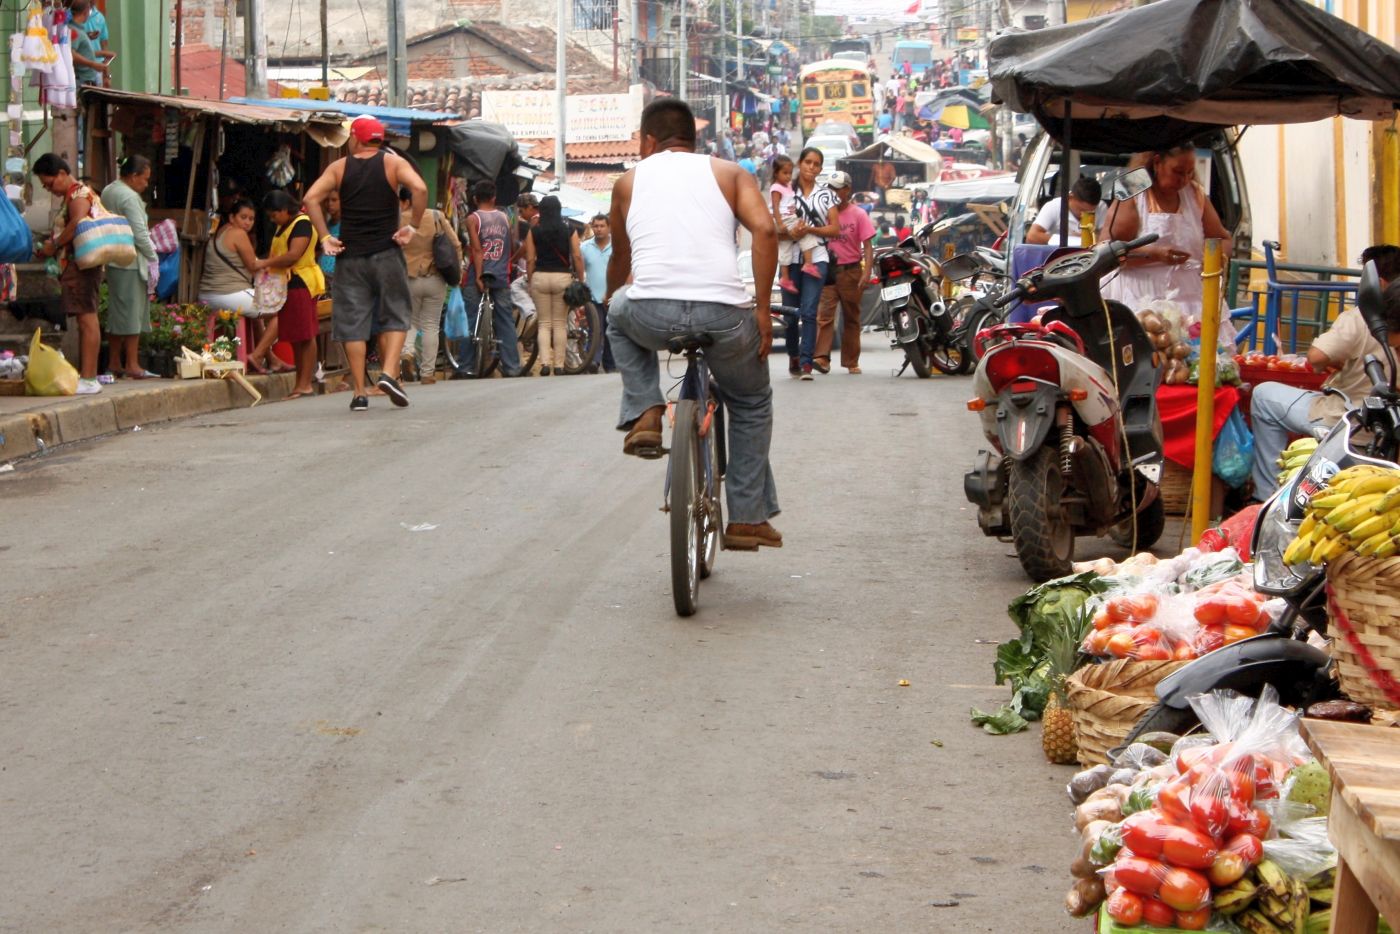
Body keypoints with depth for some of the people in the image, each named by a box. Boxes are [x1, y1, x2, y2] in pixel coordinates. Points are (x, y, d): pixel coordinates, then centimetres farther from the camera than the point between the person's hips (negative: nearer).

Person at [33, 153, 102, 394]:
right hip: (75, 264, 11)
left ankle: (89, 379, -15)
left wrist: (54, 245, -14)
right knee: (84, 320, 11)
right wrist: (53, 246, 6)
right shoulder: (76, 193, 22)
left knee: (86, 318, -12)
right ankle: (83, 374, 14)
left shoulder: (78, 193, -9)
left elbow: (77, 225, -25)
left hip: (81, 264, -11)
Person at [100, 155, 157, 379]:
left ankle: (114, 363, 16)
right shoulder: (130, 197, -14)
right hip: (130, 263, -9)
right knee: (132, 312, -5)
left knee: (116, 312, 13)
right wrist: (153, 257, -6)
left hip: (112, 260, 9)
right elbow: (140, 234, -18)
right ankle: (132, 365, -4)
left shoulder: (107, 192, 14)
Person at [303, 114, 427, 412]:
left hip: (350, 255, 1)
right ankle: (389, 373, -12)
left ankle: (360, 392, 1)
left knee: (352, 323, 4)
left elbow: (311, 199, -6)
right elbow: (420, 189, -16)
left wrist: (325, 237, -4)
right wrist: (413, 226, -8)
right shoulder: (394, 163, 1)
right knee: (394, 317, 9)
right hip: (386, 253, -1)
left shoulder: (339, 167, 5)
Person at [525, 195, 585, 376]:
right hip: (563, 277, 0)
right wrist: (581, 280, 2)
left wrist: (529, 281, 8)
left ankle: (545, 362, -8)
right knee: (560, 323, 7)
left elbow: (530, 259, -1)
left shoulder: (533, 232, 0)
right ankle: (559, 364, 6)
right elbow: (577, 257, -5)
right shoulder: (569, 232, 0)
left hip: (540, 277, 0)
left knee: (544, 323, 6)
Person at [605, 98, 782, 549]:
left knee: (619, 312, 38)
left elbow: (620, 259, 32)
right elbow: (765, 230, 0)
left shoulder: (630, 180, 21)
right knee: (751, 403, 28)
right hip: (722, 314, 0)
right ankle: (748, 518, 26)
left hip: (650, 315, 0)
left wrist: (611, 298, 53)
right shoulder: (728, 173, 18)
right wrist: (762, 309, 3)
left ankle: (642, 414, 19)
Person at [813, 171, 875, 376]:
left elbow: (867, 246, -4)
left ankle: (851, 362, 13)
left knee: (851, 318, 7)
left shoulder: (858, 214, 0)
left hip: (851, 272, 0)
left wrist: (867, 273, -14)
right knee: (824, 314, -14)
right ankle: (821, 358, -24)